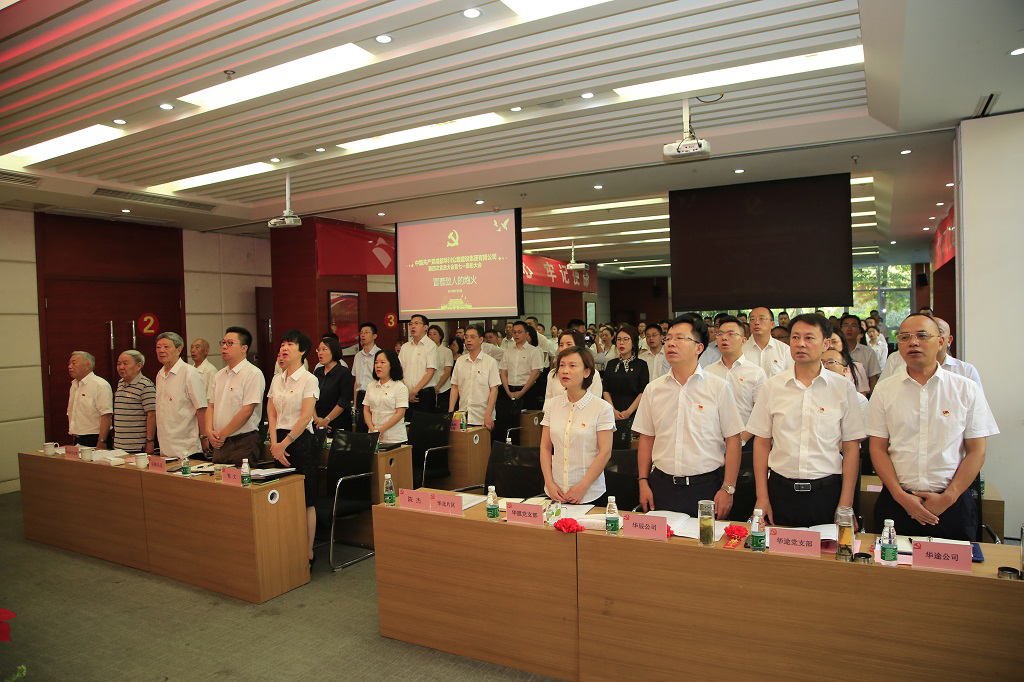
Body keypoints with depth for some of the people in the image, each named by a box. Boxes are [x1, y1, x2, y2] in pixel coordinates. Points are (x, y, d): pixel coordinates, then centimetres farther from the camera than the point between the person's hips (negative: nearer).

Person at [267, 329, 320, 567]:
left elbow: (306, 417, -13)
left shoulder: (309, 380, -6)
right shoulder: (276, 380, 13)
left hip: (301, 441, -6)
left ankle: (308, 554, 7)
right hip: (280, 443, 6)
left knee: (306, 500, -2)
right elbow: (271, 414, 8)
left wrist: (285, 443, -14)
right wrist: (274, 443, -5)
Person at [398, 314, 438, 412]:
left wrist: (414, 390, -12)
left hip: (425, 394, -4)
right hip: (406, 394, 4)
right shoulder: (405, 347, 13)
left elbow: (430, 372, -10)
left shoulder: (430, 345, -3)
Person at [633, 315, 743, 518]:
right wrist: (643, 482, 5)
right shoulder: (653, 389, 5)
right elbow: (646, 438, 9)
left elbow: (733, 441, -3)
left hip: (706, 486, -2)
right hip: (662, 485, 2)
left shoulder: (719, 387, -3)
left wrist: (728, 489, -7)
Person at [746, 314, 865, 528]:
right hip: (781, 490, 1)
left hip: (827, 492, -1)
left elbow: (851, 447, 1)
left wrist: (845, 504, -4)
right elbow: (761, 443, 4)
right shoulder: (772, 386, 2)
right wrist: (762, 498, 0)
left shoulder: (843, 388, 0)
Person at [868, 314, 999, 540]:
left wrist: (948, 498, -9)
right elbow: (878, 448, 0)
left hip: (953, 504, 0)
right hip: (896, 502, 0)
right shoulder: (884, 390, 2)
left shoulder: (967, 390, 1)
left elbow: (976, 452, 0)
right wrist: (901, 496, -10)